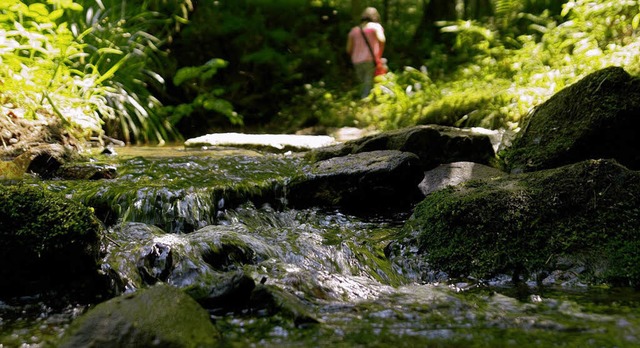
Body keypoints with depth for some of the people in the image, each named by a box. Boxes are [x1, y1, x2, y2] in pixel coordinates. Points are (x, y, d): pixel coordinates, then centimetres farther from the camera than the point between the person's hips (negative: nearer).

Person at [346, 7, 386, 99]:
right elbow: (382, 39, -15)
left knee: (365, 84, 15)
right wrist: (379, 55, -4)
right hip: (371, 61, -4)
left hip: (357, 63, 4)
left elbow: (349, 50, 15)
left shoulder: (354, 30, 18)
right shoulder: (376, 26, 5)